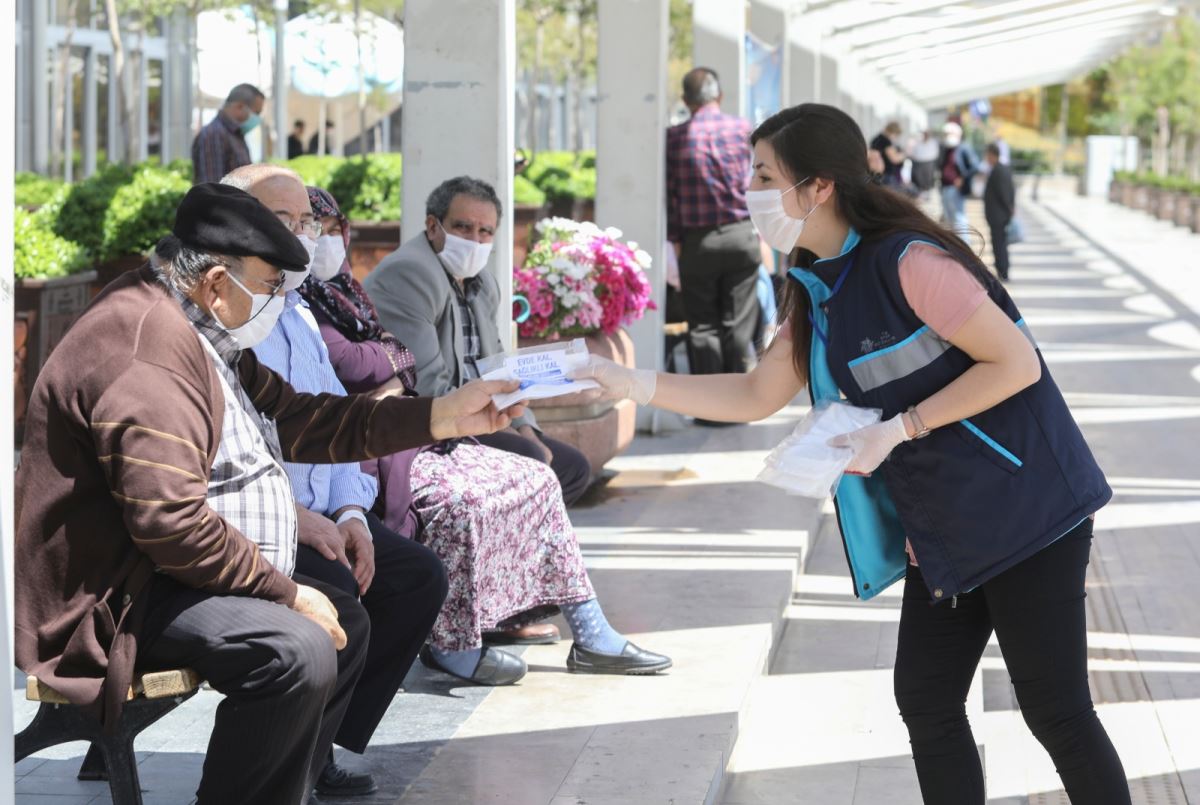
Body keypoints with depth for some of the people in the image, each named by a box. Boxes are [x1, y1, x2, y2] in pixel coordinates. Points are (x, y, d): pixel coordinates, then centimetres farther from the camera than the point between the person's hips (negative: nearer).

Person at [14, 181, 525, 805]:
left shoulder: (201, 335, 13)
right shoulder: (149, 346, -23)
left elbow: (299, 421, 17)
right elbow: (170, 521, -29)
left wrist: (444, 416, 12)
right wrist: (288, 593, -20)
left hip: (164, 575, 12)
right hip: (115, 603, -12)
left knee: (346, 624, 15)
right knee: (299, 651, -29)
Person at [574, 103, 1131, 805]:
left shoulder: (908, 262, -19)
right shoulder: (820, 293, 8)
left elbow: (1016, 362, -20)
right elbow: (756, 397, 15)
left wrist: (899, 428, -21)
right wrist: (631, 383, 6)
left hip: (1027, 511, -9)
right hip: (944, 532, 9)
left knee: (1056, 713, -4)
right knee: (927, 703, 9)